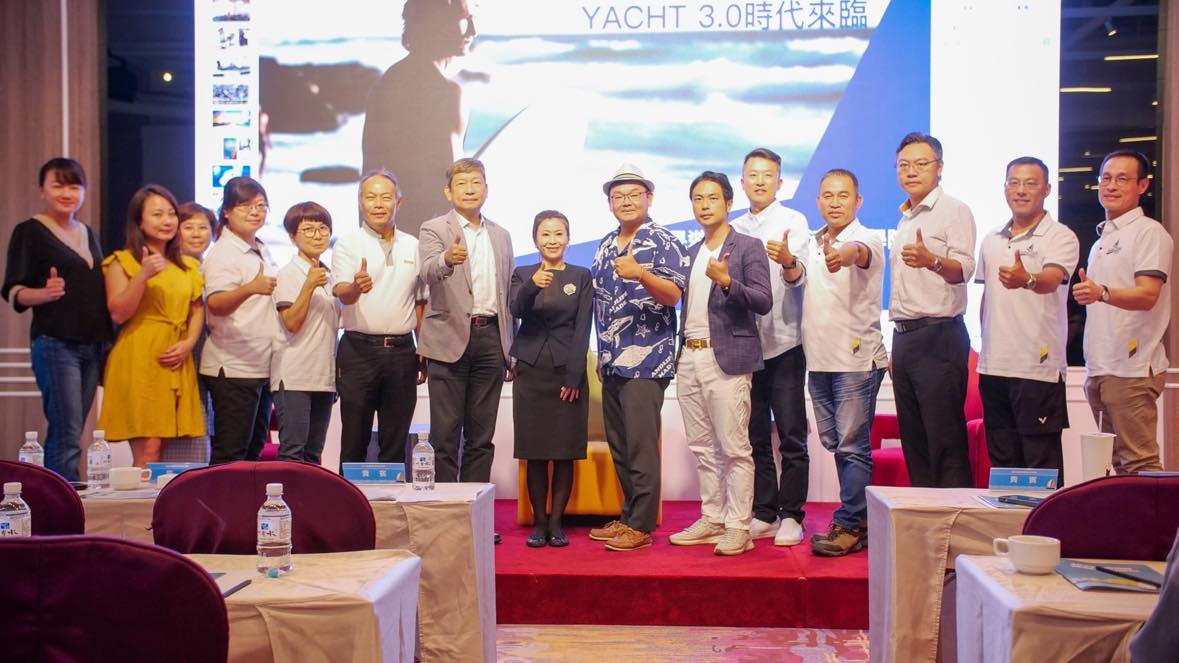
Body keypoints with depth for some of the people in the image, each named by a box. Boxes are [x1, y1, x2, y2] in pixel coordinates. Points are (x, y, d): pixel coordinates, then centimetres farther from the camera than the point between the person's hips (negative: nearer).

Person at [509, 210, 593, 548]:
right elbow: (515, 309, -13)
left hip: (568, 372, 0)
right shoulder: (523, 274, 7)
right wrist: (532, 286, -34)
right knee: (535, 453, 3)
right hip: (531, 372, 1)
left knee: (565, 452, 1)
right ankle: (539, 522, 11)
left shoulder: (581, 276, 5)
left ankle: (556, 522, 10)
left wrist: (574, 375, -9)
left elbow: (582, 328, -1)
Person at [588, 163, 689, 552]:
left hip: (645, 360, -7)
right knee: (618, 447, 12)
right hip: (611, 362, 7)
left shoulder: (662, 242, -5)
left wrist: (640, 274, -32)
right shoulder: (605, 246, 15)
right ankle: (628, 517, 22)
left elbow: (674, 294, -16)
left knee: (641, 447, -5)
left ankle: (641, 526, 3)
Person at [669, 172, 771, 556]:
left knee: (734, 449, -4)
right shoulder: (691, 254, 18)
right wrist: (680, 352, 8)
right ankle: (711, 520, 19)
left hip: (727, 358, -6)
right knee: (702, 448, 10)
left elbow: (763, 302, -11)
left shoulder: (748, 248, -1)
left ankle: (738, 527, 2)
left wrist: (728, 282, -24)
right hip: (689, 358, 7)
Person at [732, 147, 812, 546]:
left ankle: (791, 516, 8)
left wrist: (788, 261, -40)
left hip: (784, 343, -4)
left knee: (791, 437, 0)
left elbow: (799, 276, -20)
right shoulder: (735, 229, 12)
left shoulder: (793, 221, -3)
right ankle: (764, 513, 18)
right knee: (756, 435, 9)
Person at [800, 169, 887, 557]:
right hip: (819, 360, 7)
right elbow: (798, 279, 26)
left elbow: (859, 251, -36)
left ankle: (848, 526, 2)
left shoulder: (867, 240, -9)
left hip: (856, 358, -7)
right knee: (836, 445, 12)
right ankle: (860, 520, 23)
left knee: (852, 445, -5)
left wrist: (845, 254, -56)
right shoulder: (813, 243, 13)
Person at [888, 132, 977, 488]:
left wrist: (932, 261, -41)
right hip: (904, 336, 8)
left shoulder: (954, 211, -5)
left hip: (938, 335, -8)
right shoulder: (905, 219, 20)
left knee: (946, 441, -8)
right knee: (913, 440, 10)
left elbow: (964, 269, -19)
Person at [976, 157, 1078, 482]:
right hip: (993, 367, 6)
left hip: (1039, 369, -6)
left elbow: (1051, 280, -24)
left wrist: (1027, 280, -46)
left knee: (1042, 465, -3)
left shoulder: (1060, 237, -5)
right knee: (1001, 461, 13)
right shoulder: (991, 240, 15)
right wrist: (986, 350, 15)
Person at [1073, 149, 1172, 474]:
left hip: (1131, 370, -8)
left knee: (1139, 465, -11)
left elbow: (1147, 295, -18)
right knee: (1116, 464, 9)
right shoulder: (1101, 240, 21)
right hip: (1100, 371, 8)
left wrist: (1101, 293, -37)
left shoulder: (1149, 232, -5)